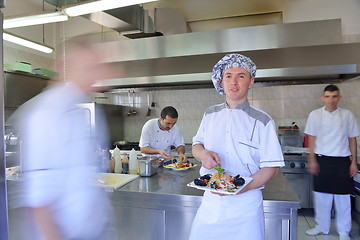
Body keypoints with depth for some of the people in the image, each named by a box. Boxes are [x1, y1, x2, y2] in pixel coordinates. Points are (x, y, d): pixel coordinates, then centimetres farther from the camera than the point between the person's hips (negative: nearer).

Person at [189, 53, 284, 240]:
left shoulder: (262, 121, -7)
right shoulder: (210, 114, 5)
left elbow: (272, 167, -8)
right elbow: (196, 144, 12)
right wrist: (202, 154, -12)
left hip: (245, 205, -3)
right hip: (210, 202, 3)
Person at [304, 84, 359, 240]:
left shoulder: (347, 115, 2)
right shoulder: (315, 115, 0)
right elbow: (311, 139, 2)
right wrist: (312, 160, -3)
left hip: (342, 161, 0)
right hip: (322, 160, 0)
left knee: (343, 197, 7)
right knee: (322, 196, 9)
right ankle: (322, 227, 26)